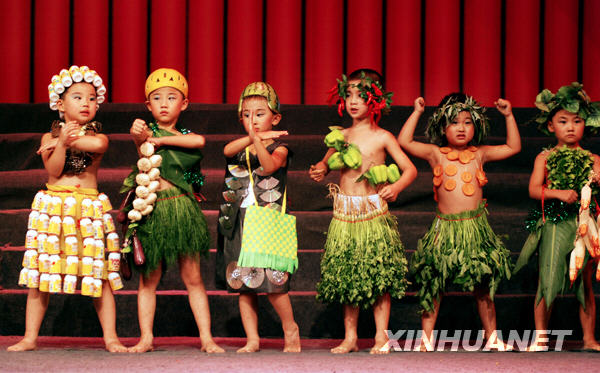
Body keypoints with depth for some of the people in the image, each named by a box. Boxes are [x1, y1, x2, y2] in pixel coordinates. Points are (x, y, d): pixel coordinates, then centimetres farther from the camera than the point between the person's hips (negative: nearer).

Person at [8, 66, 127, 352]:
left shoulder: (98, 137, 7)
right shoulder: (50, 138, 8)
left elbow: (96, 144, -19)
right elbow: (53, 171, -7)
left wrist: (64, 141, -10)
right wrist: (62, 142, -20)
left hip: (89, 208, 0)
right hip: (53, 206, 0)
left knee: (98, 274, -2)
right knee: (40, 275, 0)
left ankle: (110, 337, 4)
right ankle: (30, 338, 8)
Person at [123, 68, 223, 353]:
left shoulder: (187, 136, 12)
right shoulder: (148, 132, 4)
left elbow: (199, 141, -11)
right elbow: (142, 139, -21)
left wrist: (161, 140, -14)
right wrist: (140, 135, -44)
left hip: (183, 209, 2)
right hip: (152, 209, -2)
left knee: (193, 278, 3)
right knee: (149, 279, 3)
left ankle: (206, 338, 5)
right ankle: (146, 338, 10)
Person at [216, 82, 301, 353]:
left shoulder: (279, 149, 1)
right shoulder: (240, 146, 12)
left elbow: (268, 166, -21)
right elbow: (227, 150, -12)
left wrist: (258, 140, -35)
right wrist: (253, 137, -27)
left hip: (267, 223, -5)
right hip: (239, 224, 5)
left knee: (271, 282, -12)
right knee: (242, 285, 5)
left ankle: (290, 330, 9)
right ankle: (252, 340, 13)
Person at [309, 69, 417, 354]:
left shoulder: (382, 137, 0)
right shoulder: (341, 136, 11)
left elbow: (410, 169, 0)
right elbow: (326, 163, 26)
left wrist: (396, 186, -19)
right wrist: (320, 171, 3)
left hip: (373, 211, -4)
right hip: (345, 212, 4)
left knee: (379, 275, -5)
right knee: (346, 275, 4)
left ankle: (381, 336, 3)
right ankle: (350, 337, 12)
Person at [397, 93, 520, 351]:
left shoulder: (479, 154, 9)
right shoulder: (436, 154, 4)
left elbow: (513, 147, 14)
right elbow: (404, 141, -3)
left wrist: (508, 115, 10)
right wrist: (417, 112, 0)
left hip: (476, 226, 1)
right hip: (445, 227, -1)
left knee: (482, 287, 7)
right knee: (434, 285, 0)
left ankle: (491, 337, 18)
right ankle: (427, 338, 7)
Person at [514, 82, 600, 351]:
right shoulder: (545, 158, 7)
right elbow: (534, 189, -3)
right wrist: (559, 193, -17)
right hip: (553, 225, -2)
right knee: (548, 281, -4)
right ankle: (540, 337, 6)